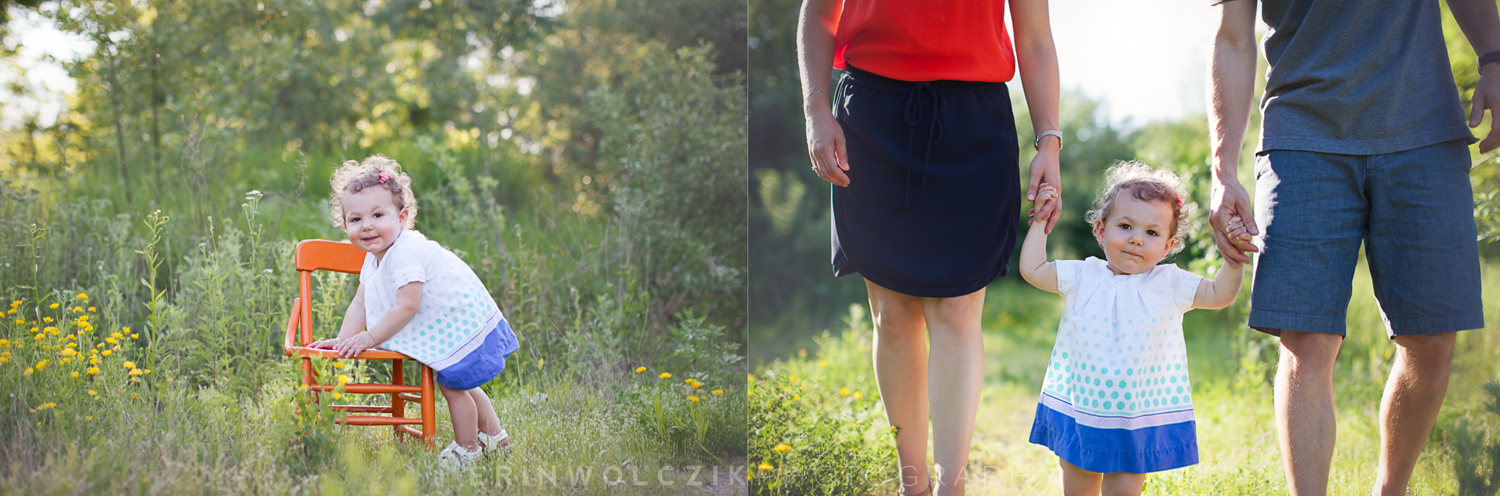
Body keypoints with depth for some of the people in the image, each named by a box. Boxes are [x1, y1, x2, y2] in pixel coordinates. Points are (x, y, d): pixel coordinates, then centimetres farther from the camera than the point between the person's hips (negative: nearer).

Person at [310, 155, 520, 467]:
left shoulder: (406, 253, -30)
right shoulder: (374, 258, 2)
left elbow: (407, 307, -32)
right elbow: (360, 304, 3)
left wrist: (368, 338, -27)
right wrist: (344, 339, -10)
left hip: (464, 325, -10)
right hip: (448, 327, 10)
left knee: (452, 383, -4)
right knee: (459, 382, 23)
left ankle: (467, 448, 15)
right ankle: (492, 435, 41)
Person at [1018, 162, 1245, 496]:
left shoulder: (1169, 284, 0)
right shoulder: (1083, 277, 1)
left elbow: (1219, 294, 3)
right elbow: (1032, 270, 4)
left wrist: (1233, 256, -11)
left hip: (1139, 418, -1)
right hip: (1078, 412, 2)